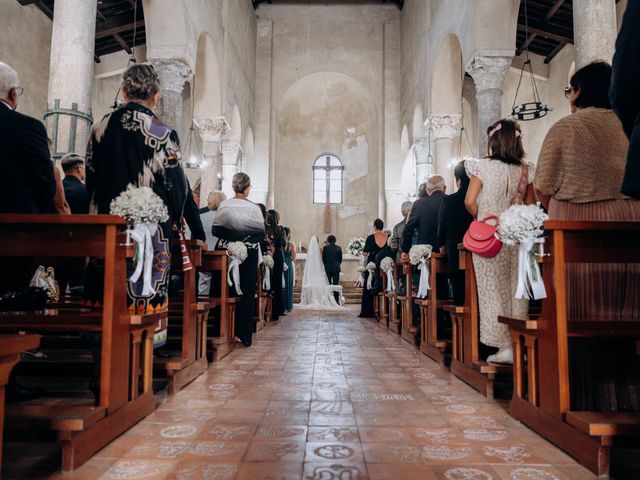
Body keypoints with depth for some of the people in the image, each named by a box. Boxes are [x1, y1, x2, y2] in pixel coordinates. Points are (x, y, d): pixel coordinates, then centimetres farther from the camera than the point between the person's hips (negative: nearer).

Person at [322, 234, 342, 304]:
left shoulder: (325, 248, -4)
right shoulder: (339, 248, 2)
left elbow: (323, 259, 1)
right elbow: (340, 259, 5)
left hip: (328, 268, -1)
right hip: (336, 268, 2)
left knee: (328, 284, 3)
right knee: (336, 284, 3)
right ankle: (336, 301, 2)